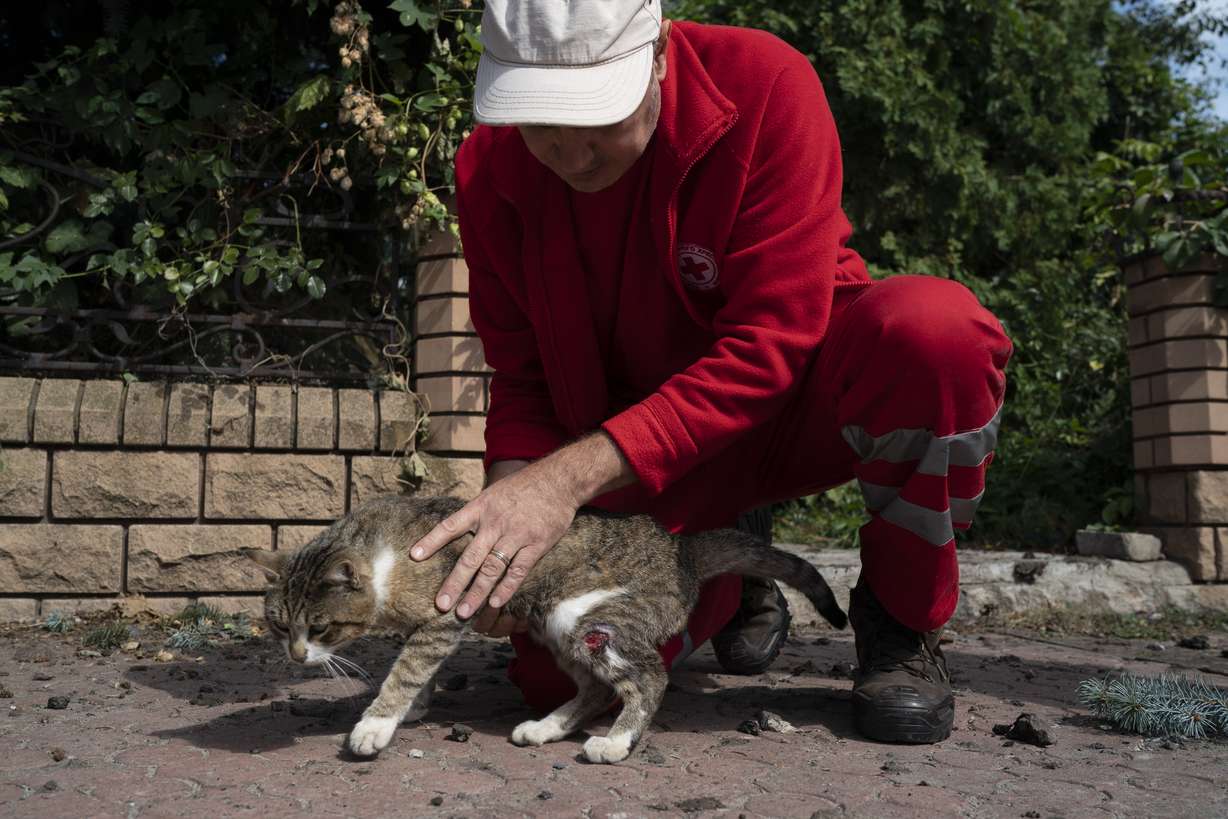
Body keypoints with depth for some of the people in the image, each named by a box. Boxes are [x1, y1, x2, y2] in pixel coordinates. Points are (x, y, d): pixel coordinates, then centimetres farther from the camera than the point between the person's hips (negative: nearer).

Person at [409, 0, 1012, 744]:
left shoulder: (764, 84, -24)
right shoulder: (490, 171, -10)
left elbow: (770, 343, -28)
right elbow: (522, 373, -3)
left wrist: (573, 475, -35)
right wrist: (511, 503, -24)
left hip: (793, 392, -2)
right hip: (639, 452, 3)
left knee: (937, 326, -36)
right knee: (561, 675, -13)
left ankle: (902, 618, -8)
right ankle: (723, 582, 21)